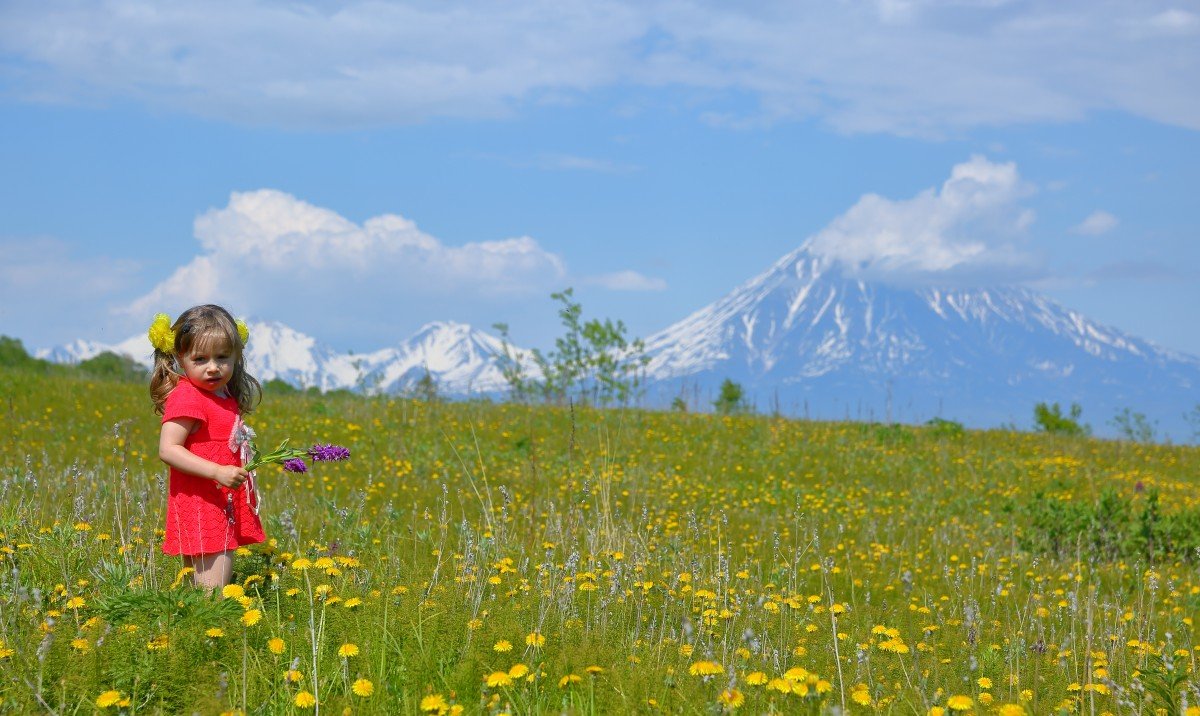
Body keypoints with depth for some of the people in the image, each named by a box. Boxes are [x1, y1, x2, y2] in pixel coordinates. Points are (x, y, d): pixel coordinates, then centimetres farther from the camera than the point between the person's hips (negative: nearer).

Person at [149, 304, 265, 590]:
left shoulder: (225, 397, 12)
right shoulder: (187, 398, -15)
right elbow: (168, 449, -22)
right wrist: (218, 472, -28)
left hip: (226, 506, 9)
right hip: (201, 508, -9)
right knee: (214, 589, -12)